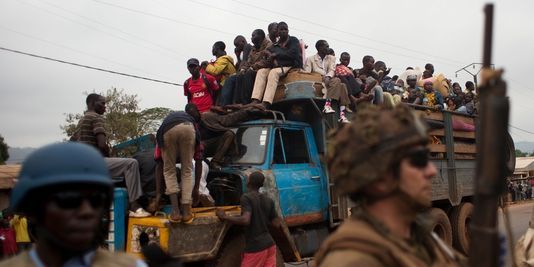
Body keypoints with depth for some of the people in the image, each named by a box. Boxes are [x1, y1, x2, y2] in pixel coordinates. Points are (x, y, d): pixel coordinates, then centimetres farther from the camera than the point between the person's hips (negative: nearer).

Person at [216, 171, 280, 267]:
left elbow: (245, 220, -25)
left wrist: (224, 217, -15)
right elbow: (276, 224, 9)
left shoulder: (246, 197, -11)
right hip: (269, 244, 7)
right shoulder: (269, 201, 8)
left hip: (255, 247, -6)